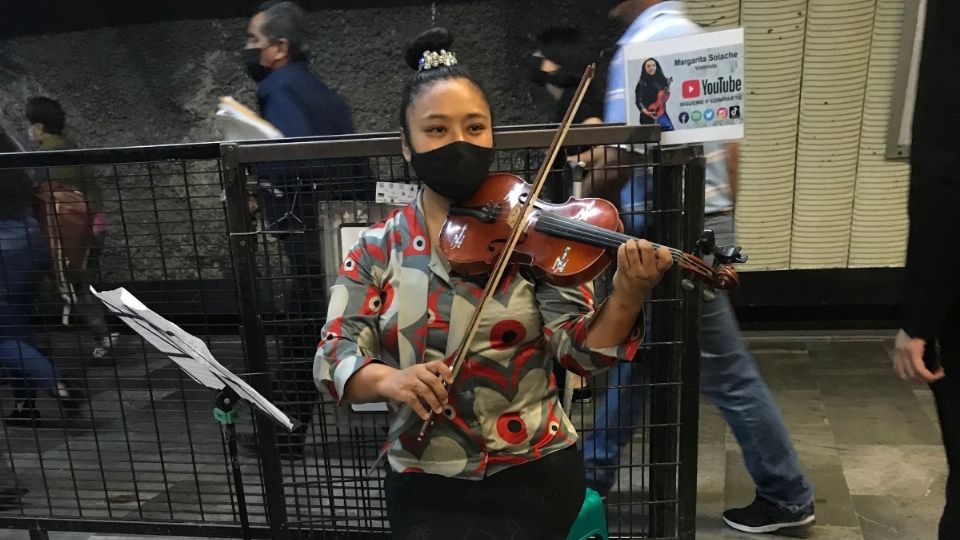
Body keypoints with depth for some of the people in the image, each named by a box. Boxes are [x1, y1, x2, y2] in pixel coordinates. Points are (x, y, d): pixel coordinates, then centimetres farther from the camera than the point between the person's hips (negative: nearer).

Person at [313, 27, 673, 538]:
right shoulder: (377, 247, -2)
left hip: (534, 472, -1)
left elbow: (578, 349, -11)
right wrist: (387, 378, -26)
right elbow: (333, 356, -5)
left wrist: (626, 295, -30)